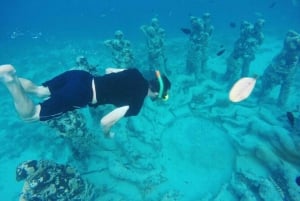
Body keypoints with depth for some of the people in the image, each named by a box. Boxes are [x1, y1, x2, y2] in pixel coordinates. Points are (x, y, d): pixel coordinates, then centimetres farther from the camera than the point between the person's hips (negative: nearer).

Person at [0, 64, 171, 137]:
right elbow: (105, 122, -14)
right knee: (29, 115, 5)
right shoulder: (136, 105, -11)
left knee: (38, 90, 29)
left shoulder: (136, 74, 11)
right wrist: (107, 135, 10)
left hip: (80, 75, 8)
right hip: (78, 96, -8)